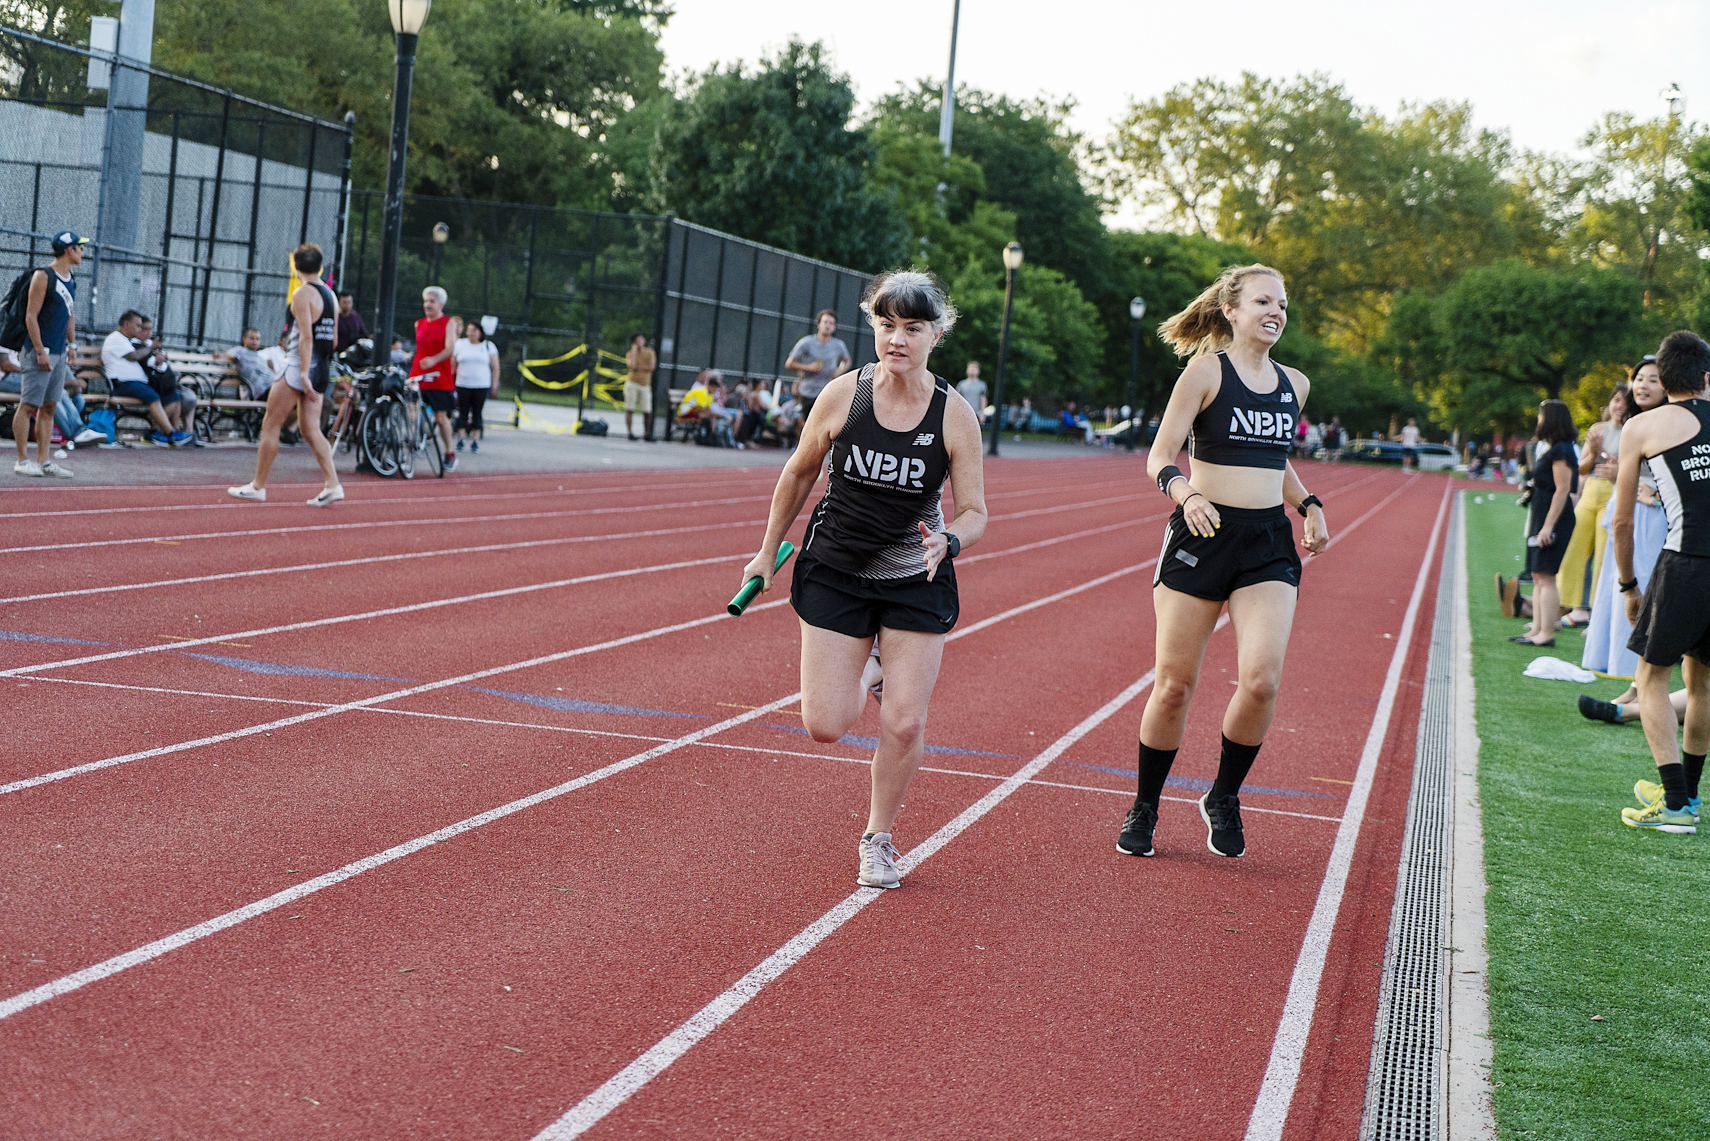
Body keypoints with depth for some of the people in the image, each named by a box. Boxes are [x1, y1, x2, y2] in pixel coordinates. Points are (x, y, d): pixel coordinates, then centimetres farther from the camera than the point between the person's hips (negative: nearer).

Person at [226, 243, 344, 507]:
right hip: (323, 370, 8)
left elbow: (306, 336, -19)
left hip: (299, 367, -8)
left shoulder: (302, 294, -10)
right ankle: (332, 484, -3)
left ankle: (257, 486, 6)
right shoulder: (331, 295, 12)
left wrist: (304, 374, -23)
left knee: (270, 424, 2)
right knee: (310, 429, 8)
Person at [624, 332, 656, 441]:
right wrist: (634, 351, -9)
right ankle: (630, 433, -2)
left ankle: (646, 433, 9)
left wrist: (637, 366, -8)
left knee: (647, 412, -1)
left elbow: (651, 367, -5)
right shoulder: (630, 354, 3)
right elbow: (631, 365, -16)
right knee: (629, 410, -5)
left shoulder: (650, 353, 8)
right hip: (632, 384, -2)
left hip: (645, 385, 2)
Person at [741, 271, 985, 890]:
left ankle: (878, 838, 19)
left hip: (916, 582, 0)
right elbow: (799, 473, 5)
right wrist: (768, 551, 11)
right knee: (825, 726, -4)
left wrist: (949, 541, -29)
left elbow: (974, 512, -7)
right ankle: (865, 673, 32)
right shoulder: (842, 396, -11)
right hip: (835, 571, 1)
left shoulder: (955, 416, -12)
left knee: (904, 725, -6)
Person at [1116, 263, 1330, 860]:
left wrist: (1309, 506, 14)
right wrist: (1186, 493, -28)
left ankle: (1224, 799, 8)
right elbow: (1159, 458, -8)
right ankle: (1144, 808, 21)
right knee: (1174, 683, 1)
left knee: (1260, 680, -15)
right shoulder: (1206, 372, -3)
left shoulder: (1294, 384, 13)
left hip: (1269, 545, 4)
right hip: (1202, 535, -3)